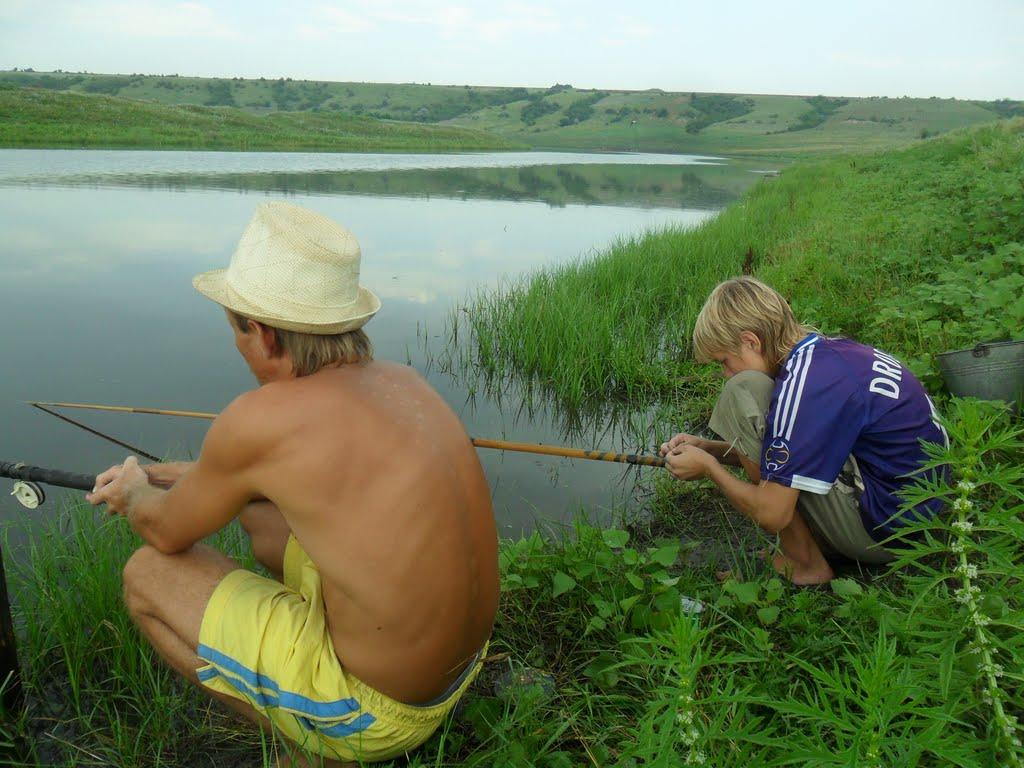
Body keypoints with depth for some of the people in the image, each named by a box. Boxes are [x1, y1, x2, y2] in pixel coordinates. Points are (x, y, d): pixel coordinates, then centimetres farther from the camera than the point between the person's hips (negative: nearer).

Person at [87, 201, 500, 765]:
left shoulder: (259, 418, -22)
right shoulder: (404, 381, -2)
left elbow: (167, 533, -2)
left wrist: (135, 494, 21)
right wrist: (168, 475, 23)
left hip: (377, 713, -7)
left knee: (147, 575, 4)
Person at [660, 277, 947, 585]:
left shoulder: (803, 384, -22)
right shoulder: (830, 349, 5)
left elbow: (772, 514, -20)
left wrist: (709, 467, -5)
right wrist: (708, 448, 9)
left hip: (885, 533, -9)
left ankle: (804, 563, -7)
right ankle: (827, 543, 9)